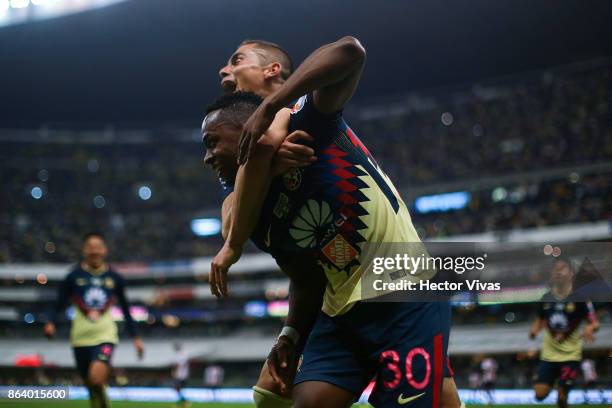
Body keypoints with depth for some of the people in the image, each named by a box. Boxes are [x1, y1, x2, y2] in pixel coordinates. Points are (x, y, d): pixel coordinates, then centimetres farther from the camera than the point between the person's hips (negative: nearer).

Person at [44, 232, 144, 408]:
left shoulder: (114, 278, 2)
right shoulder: (74, 276, 0)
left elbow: (125, 309, 10)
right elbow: (60, 304, 2)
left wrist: (136, 337, 8)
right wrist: (51, 323, -18)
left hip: (105, 335, -1)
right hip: (81, 336, 1)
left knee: (97, 378, -25)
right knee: (91, 386, 8)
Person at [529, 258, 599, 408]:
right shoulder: (546, 298, 2)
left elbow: (594, 323, -8)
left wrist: (589, 329, -31)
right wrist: (535, 328, -4)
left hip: (570, 355, -3)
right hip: (549, 354, 3)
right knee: (540, 394, -7)